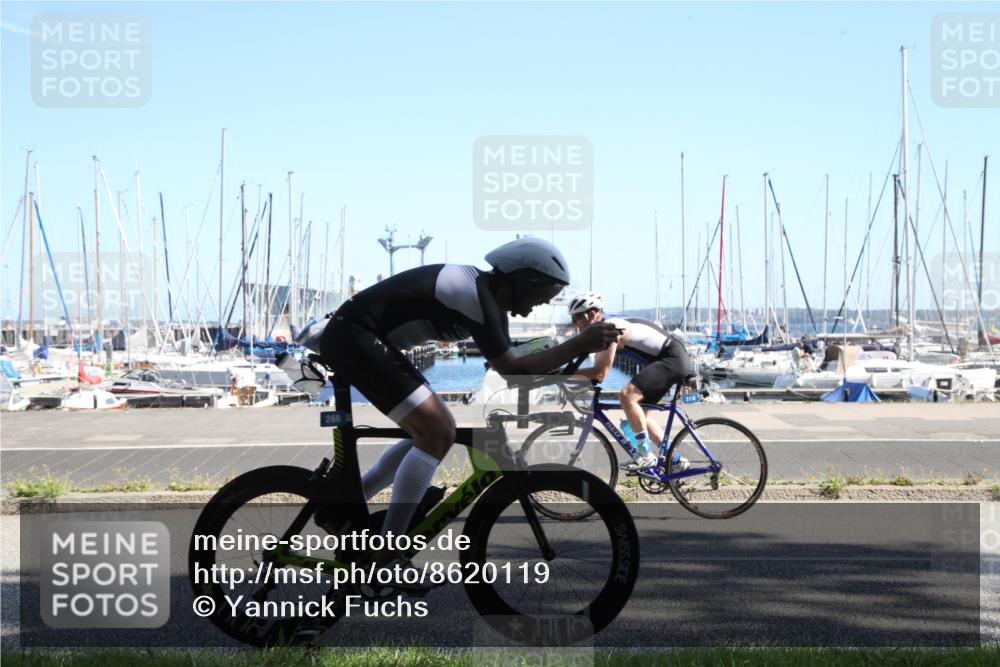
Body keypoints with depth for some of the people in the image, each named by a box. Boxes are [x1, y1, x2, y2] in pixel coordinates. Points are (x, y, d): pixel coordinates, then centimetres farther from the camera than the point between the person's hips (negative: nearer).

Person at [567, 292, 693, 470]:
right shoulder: (604, 328, 10)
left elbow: (600, 372, -26)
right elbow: (598, 371, 11)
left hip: (673, 358, -11)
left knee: (626, 395, -24)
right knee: (637, 412, 14)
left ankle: (646, 455, -18)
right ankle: (674, 459, 20)